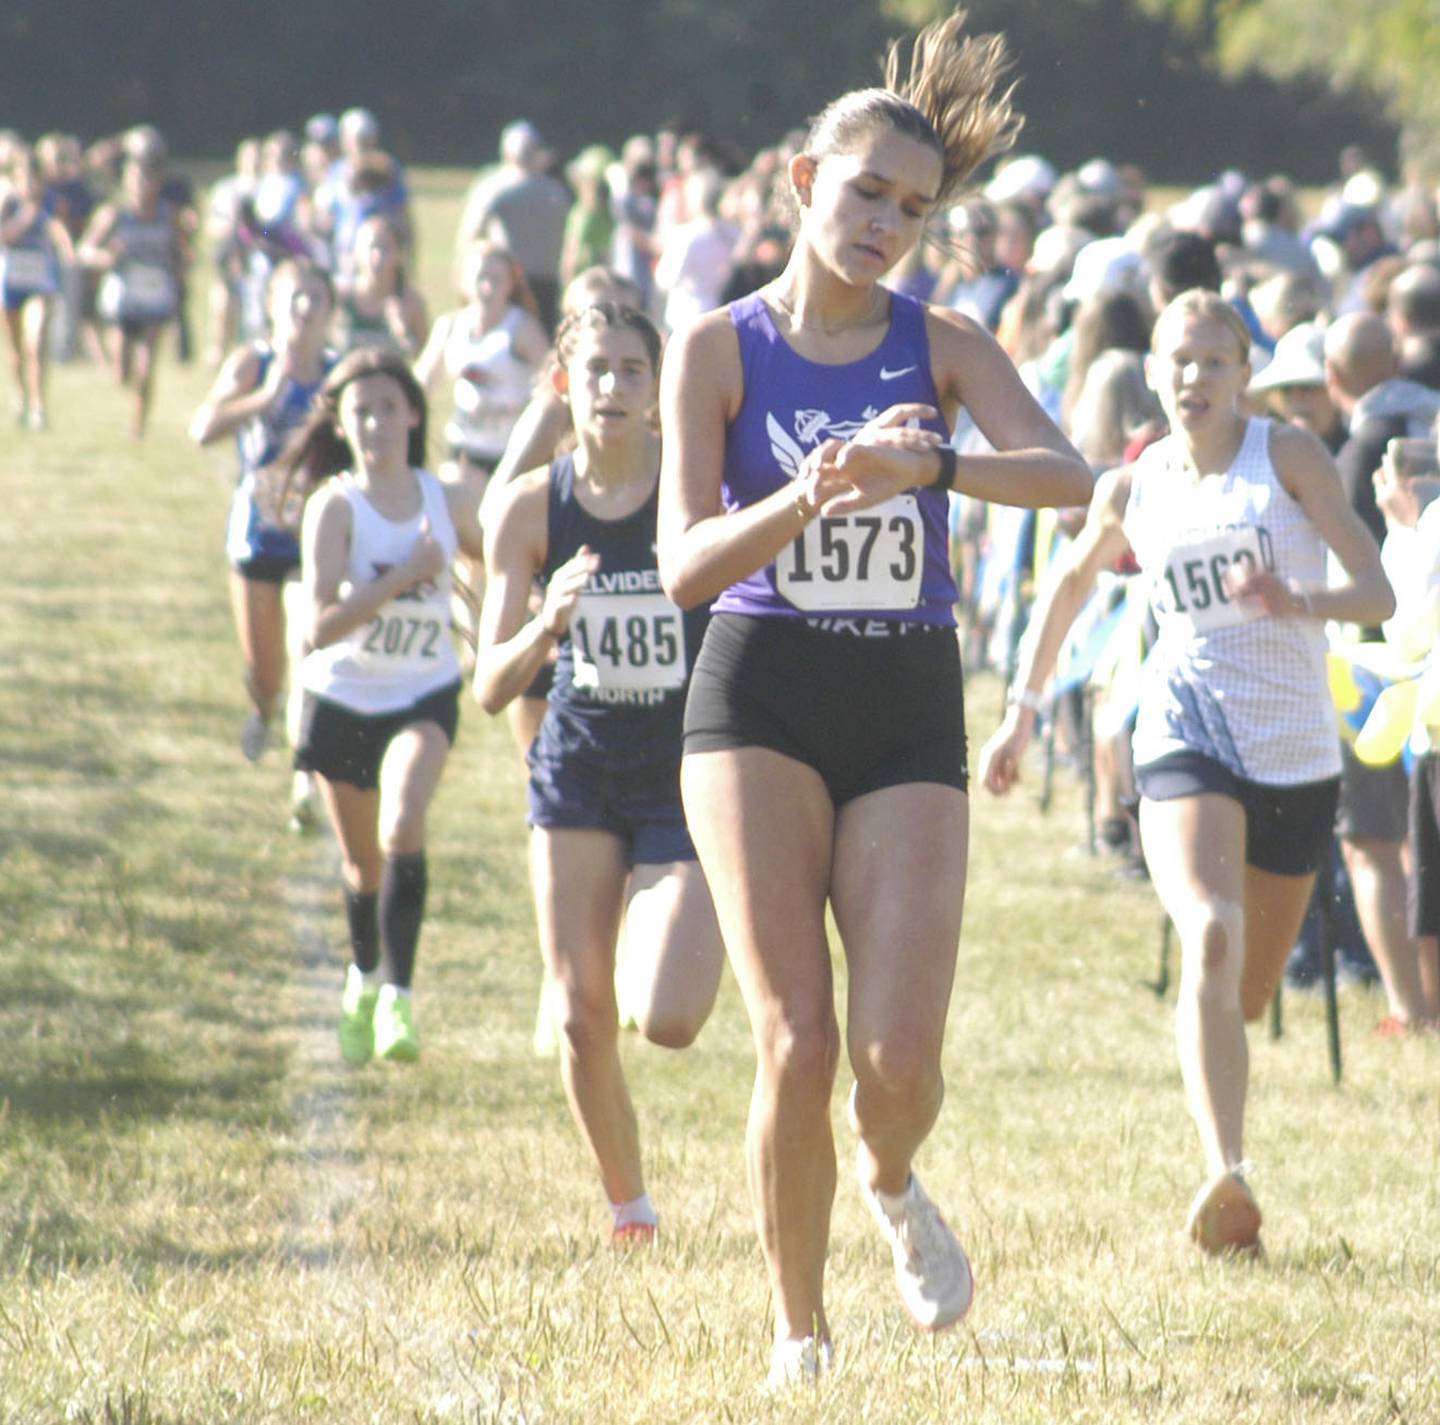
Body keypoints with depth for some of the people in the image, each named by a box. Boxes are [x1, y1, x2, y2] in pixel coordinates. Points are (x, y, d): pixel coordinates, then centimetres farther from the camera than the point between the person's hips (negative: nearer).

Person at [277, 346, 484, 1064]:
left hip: (424, 696, 0)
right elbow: (320, 626, -26)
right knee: (363, 862, 13)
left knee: (403, 825, -26)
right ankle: (363, 978, 42)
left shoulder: (449, 501, -5)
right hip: (342, 700, 0)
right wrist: (405, 575, -30)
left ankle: (398, 996, -23)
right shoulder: (334, 505, -15)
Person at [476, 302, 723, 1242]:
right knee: (583, 1021, -2)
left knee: (668, 1021, -16)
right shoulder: (532, 509, -3)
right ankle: (626, 1203, 20)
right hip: (580, 774, 3)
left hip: (691, 776, -3)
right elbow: (492, 687, -4)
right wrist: (550, 621, -23)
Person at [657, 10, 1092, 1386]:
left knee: (899, 1059, -11)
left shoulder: (941, 344, 5)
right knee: (795, 1041, -13)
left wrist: (927, 465, -31)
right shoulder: (717, 349, 0)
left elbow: (1065, 472, -13)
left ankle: (890, 1182, 26)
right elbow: (685, 565, -9)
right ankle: (798, 1336, 5)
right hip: (760, 702, -1)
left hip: (907, 714, 1)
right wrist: (805, 495, -26)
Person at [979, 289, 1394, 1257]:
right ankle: (1228, 1177, -39)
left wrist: (1300, 603, -28)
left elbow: (1378, 593, -8)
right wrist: (1024, 707, 23)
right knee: (1211, 941, -26)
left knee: (1250, 992, 10)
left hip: (1299, 751, 1)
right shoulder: (1134, 492, 6)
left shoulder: (1290, 456, -1)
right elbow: (1070, 584, 26)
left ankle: (1222, 1173, 34)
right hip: (1186, 741, -1)